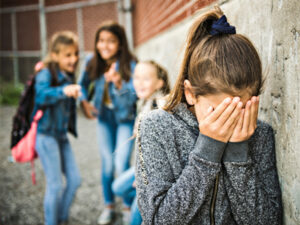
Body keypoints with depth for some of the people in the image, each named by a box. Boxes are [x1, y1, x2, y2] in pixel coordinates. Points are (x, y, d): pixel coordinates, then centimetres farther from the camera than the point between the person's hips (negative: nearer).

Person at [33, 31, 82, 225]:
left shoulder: (69, 75, 8)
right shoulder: (46, 73, -14)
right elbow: (41, 94, -36)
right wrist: (63, 91, -50)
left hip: (62, 135, 8)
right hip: (46, 135, -7)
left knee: (74, 180, 9)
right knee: (55, 185, -4)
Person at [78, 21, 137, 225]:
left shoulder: (130, 65, -22)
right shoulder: (92, 63, -10)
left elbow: (132, 98, -28)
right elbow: (83, 83, 10)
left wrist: (119, 84, -45)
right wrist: (84, 102, -6)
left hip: (125, 119, -4)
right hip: (104, 118, 4)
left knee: (122, 166, -10)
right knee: (107, 164, 10)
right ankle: (109, 206, 29)